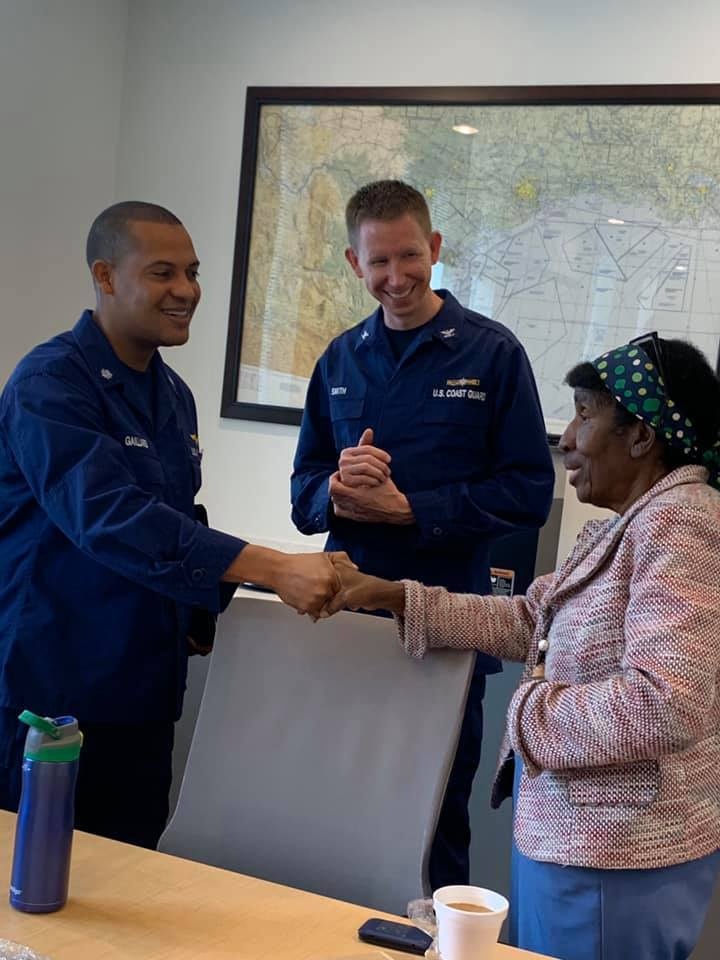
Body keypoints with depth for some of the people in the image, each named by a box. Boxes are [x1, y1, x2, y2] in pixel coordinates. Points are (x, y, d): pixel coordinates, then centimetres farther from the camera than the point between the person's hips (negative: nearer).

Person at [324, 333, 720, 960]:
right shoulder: (623, 527, 10)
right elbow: (526, 620, 16)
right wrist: (393, 597, 10)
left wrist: (535, 710, -16)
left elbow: (667, 704, -31)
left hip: (613, 858, -9)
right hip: (574, 837, 9)